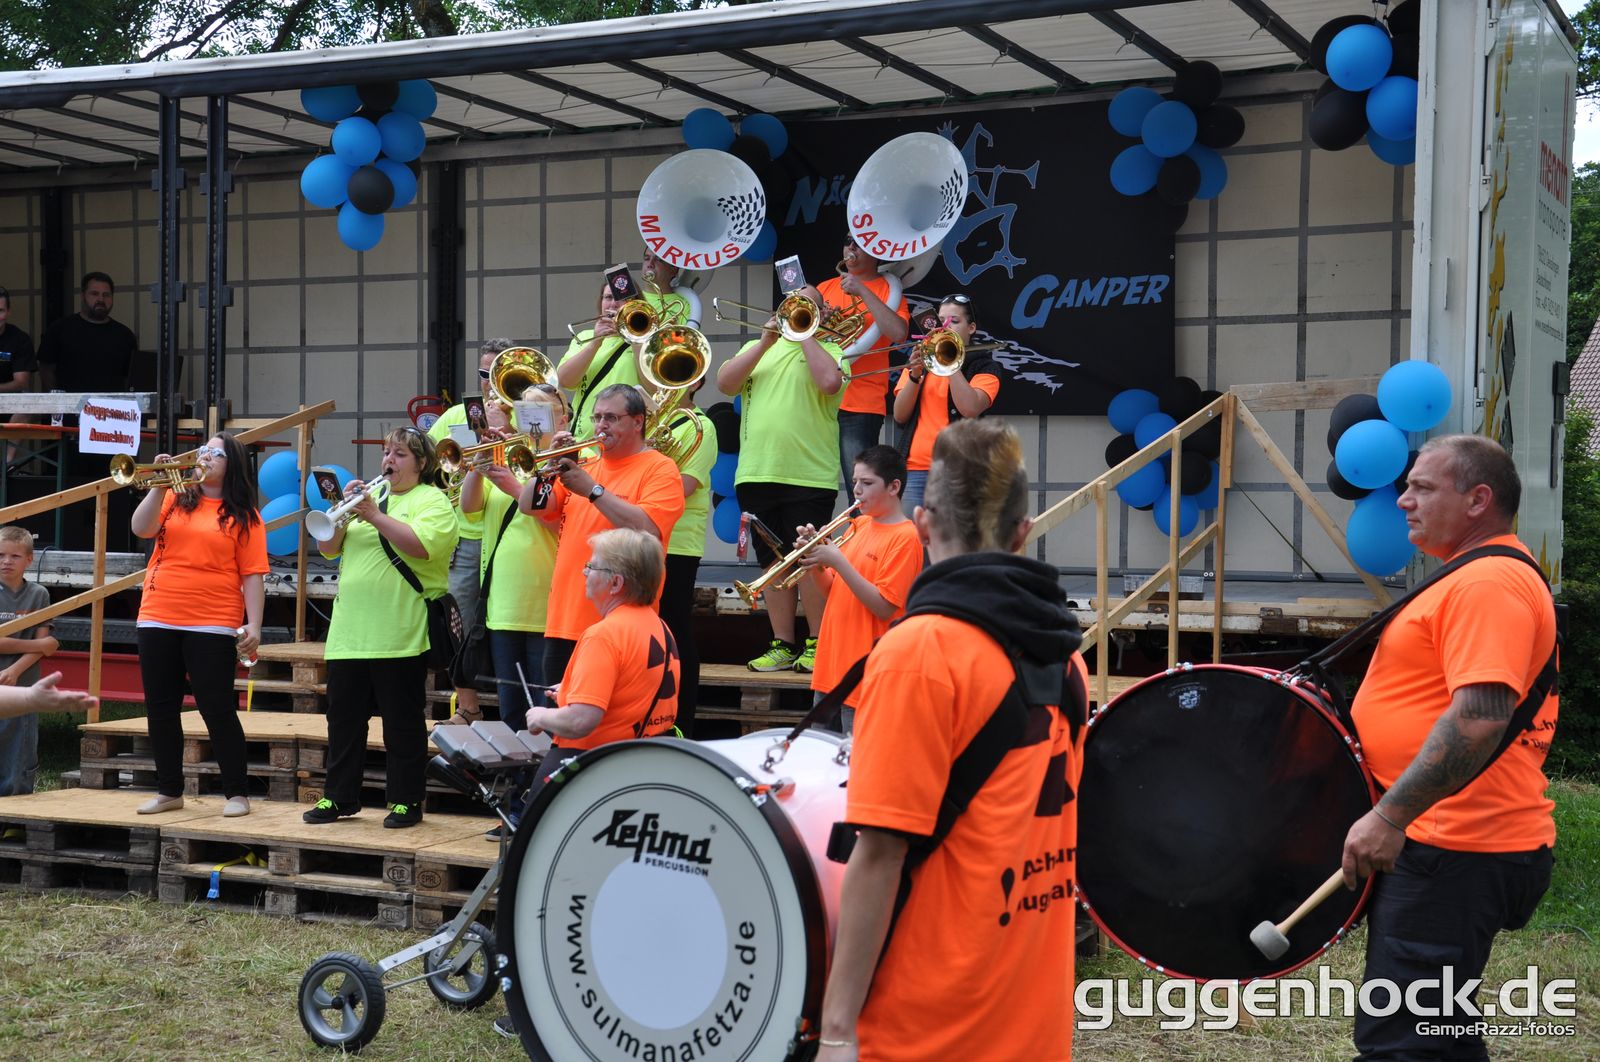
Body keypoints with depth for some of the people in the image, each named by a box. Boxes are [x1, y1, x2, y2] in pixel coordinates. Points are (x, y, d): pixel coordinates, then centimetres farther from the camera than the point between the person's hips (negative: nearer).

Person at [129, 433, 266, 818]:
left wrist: (254, 625, -13)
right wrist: (159, 486, -11)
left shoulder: (243, 516, 0)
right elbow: (140, 529, -4)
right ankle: (169, 790, 21)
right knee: (160, 708, 9)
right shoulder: (174, 500, 11)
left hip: (213, 627, -4)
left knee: (218, 710, -3)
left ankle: (237, 793, 7)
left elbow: (252, 576, -5)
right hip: (157, 621, 5)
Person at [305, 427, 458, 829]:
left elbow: (423, 545, -21)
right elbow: (329, 548, 11)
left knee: (403, 722, 1)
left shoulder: (433, 501, -1)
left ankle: (405, 802, 9)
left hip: (400, 638, -6)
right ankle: (339, 797, 20)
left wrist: (376, 516, -21)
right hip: (349, 633, 6)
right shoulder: (368, 494, 17)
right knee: (343, 719, 10)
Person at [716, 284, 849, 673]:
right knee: (773, 562, 8)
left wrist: (803, 333, -5)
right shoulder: (756, 348, 19)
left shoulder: (829, 350, 6)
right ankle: (783, 645, 15)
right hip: (756, 474, 4)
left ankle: (816, 645, 5)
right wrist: (765, 342, -4)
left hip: (809, 476, -4)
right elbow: (724, 383, 3)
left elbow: (829, 382, -16)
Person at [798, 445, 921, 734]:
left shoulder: (905, 537, -12)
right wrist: (816, 563, -3)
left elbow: (883, 607, -18)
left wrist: (838, 561, -20)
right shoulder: (859, 525, 12)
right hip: (832, 664, 8)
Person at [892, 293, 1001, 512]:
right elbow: (900, 416, 6)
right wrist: (915, 376, -9)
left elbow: (970, 409, -14)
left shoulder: (984, 367, 6)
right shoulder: (921, 362, 16)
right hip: (914, 468, 3)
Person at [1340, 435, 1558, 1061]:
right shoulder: (1478, 576, 20)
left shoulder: (1488, 581, -16)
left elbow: (1481, 718, -26)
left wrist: (1390, 816, -25)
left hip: (1455, 854, -11)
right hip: (1454, 844, 11)